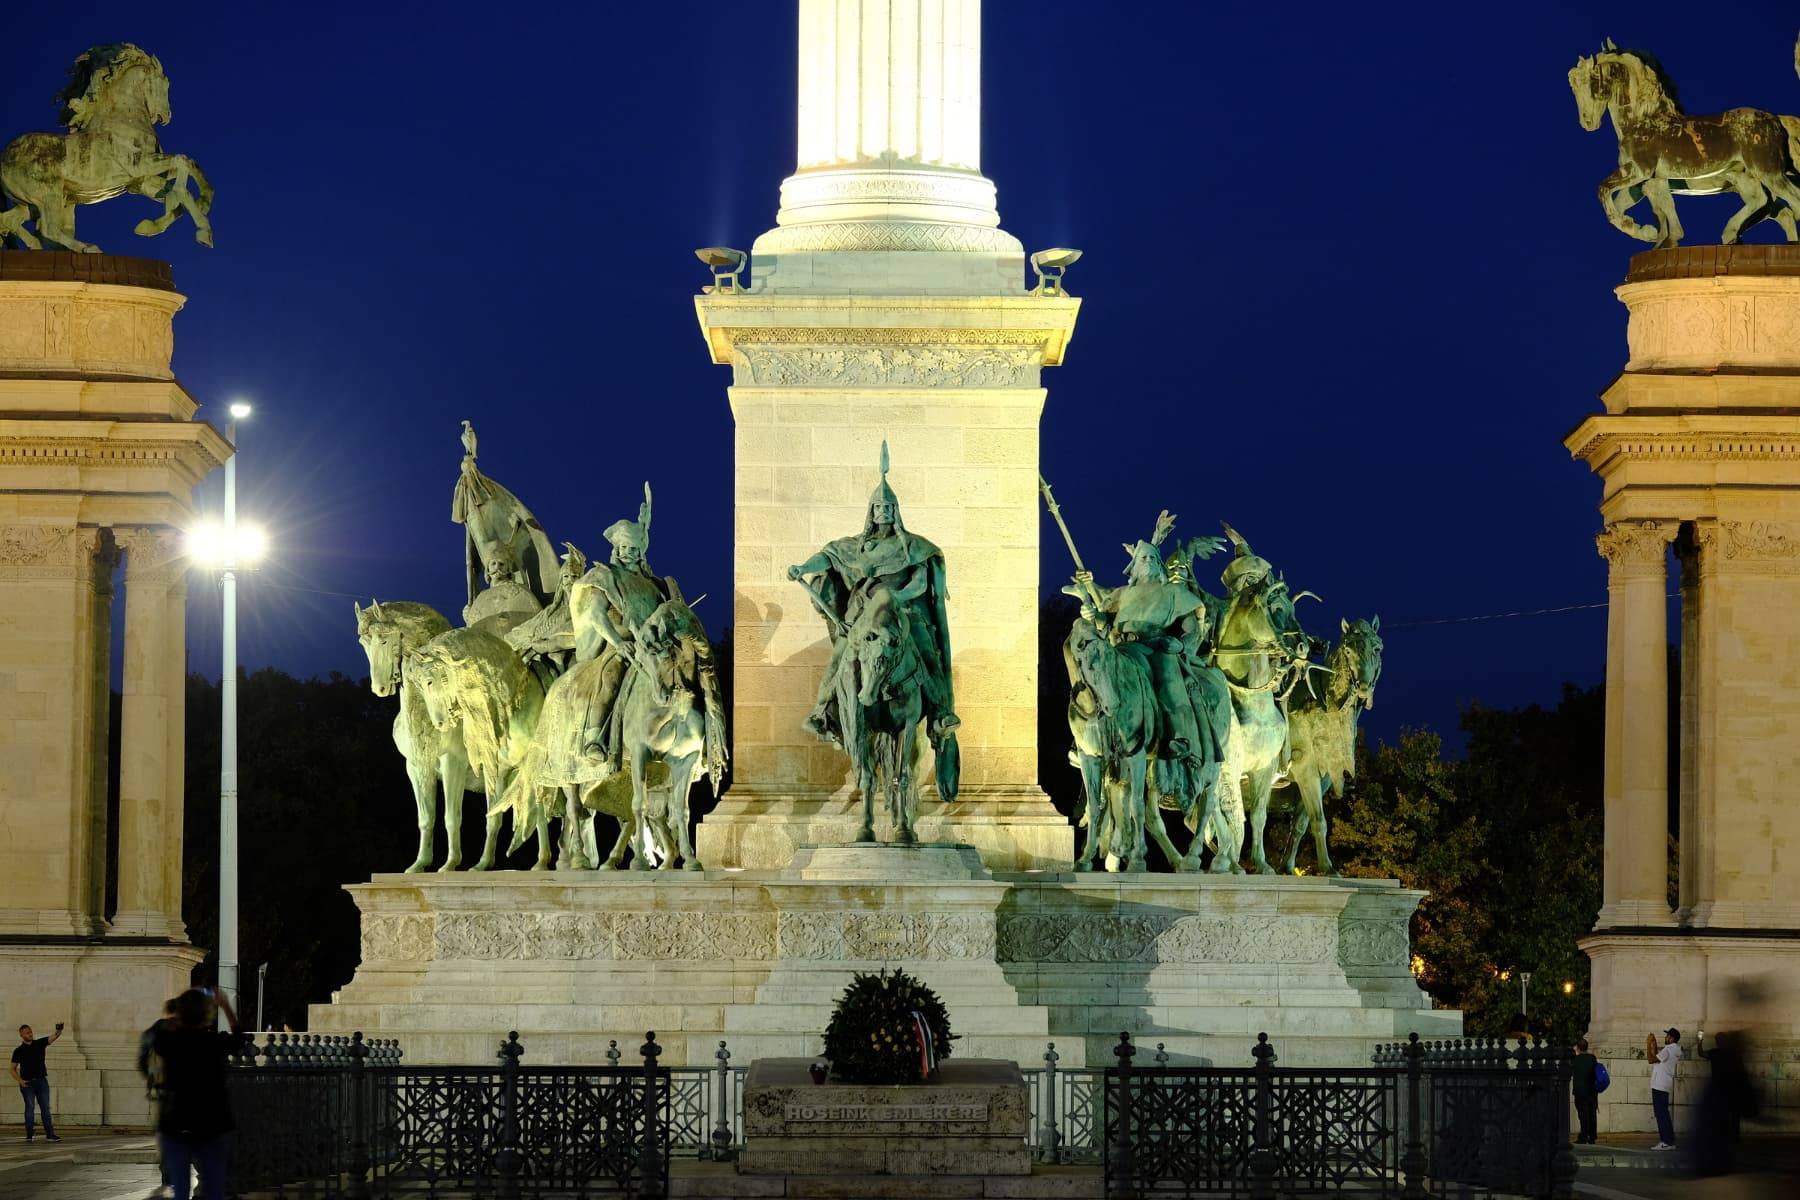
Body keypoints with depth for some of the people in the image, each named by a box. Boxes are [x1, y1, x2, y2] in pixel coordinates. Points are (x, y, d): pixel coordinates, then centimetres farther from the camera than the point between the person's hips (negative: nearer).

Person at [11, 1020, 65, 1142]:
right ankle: (29, 1134, 1)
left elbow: (53, 1037, -6)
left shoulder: (39, 1043, 7)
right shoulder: (19, 1050, 2)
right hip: (27, 1083, -2)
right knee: (29, 1107, -4)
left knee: (45, 1107, 0)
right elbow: (13, 1069, 4)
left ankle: (50, 1134, -1)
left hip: (41, 1080, 2)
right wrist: (19, 1080, -11)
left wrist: (59, 1030, -29)